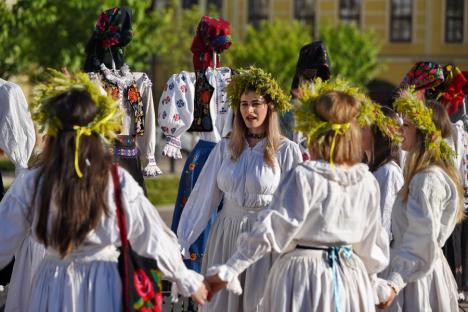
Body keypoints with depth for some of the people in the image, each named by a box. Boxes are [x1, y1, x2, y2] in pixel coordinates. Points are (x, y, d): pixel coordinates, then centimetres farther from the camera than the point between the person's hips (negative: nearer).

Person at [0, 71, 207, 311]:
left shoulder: (30, 184, -11)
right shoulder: (119, 182, -13)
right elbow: (153, 240, -5)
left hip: (52, 290, 0)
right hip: (104, 288, 0)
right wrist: (188, 281, 8)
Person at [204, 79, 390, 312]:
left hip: (303, 276, -4)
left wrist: (228, 269, -15)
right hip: (350, 279, 4)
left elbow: (271, 229, -18)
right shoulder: (367, 183, 0)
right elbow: (372, 242, 10)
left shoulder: (303, 177, -14)